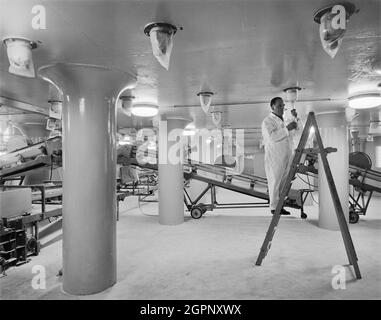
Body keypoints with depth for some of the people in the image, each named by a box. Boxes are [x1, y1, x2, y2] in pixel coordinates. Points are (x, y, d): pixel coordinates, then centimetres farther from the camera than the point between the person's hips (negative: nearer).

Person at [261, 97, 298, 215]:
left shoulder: (281, 120, 22)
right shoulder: (268, 121, -9)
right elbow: (272, 137, -27)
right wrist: (287, 128, -24)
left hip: (286, 157, 9)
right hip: (275, 158, -9)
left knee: (283, 182, 9)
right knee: (275, 181, -4)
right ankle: (274, 207, 5)